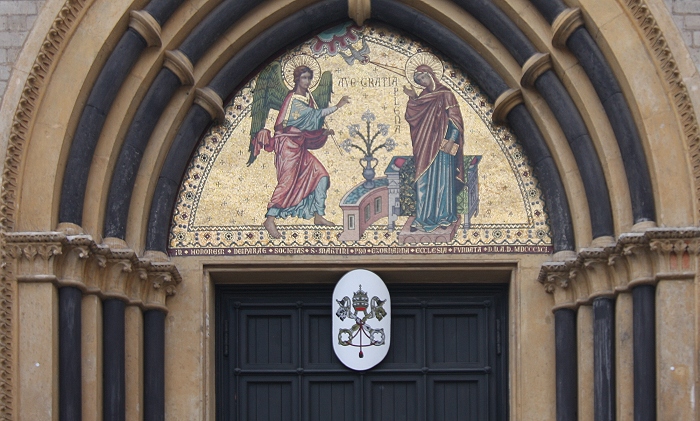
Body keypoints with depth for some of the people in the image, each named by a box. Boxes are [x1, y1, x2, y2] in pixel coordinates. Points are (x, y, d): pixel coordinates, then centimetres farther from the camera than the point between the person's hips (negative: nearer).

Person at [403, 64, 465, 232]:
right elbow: (412, 116, 11)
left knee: (442, 179, 0)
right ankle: (423, 218, 7)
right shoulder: (423, 97, 12)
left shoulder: (445, 94, -6)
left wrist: (451, 141, -19)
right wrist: (412, 98, 0)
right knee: (423, 182, 4)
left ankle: (444, 216, 6)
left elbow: (455, 119, -11)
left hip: (442, 145, -6)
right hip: (425, 147, 6)